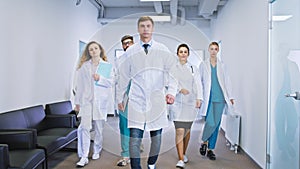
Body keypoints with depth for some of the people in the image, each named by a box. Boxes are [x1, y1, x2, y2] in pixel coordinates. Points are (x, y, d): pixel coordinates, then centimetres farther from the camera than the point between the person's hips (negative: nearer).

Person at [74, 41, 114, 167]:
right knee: (84, 127, -11)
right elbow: (79, 84, 8)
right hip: (86, 100, 0)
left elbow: (111, 82, 1)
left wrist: (100, 78, -16)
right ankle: (83, 157, -6)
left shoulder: (107, 65, 7)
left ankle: (96, 151, 27)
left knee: (99, 128, 7)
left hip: (101, 100, 0)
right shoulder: (84, 66, 9)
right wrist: (77, 101, 7)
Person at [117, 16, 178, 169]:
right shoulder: (130, 51, 6)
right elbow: (124, 76, 12)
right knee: (134, 138, -5)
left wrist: (171, 92, -11)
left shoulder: (162, 50, 5)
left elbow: (172, 72, 4)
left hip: (157, 101, 1)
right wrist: (119, 98, 16)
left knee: (156, 137, 10)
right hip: (136, 101, 0)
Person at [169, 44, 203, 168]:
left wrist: (199, 99, -17)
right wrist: (180, 89, -23)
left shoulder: (194, 69, 9)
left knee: (187, 130, 12)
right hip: (177, 102, -2)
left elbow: (198, 85, -1)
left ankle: (184, 154, 33)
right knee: (179, 131, -11)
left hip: (190, 102, 2)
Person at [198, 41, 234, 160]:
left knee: (216, 124, 3)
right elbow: (199, 81, 7)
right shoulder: (203, 65, 8)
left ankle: (210, 149, 15)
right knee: (210, 122, -14)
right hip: (208, 98, -2)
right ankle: (204, 141, 13)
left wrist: (230, 96, 8)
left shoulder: (222, 65, 12)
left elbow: (226, 81, 13)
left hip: (219, 98, 2)